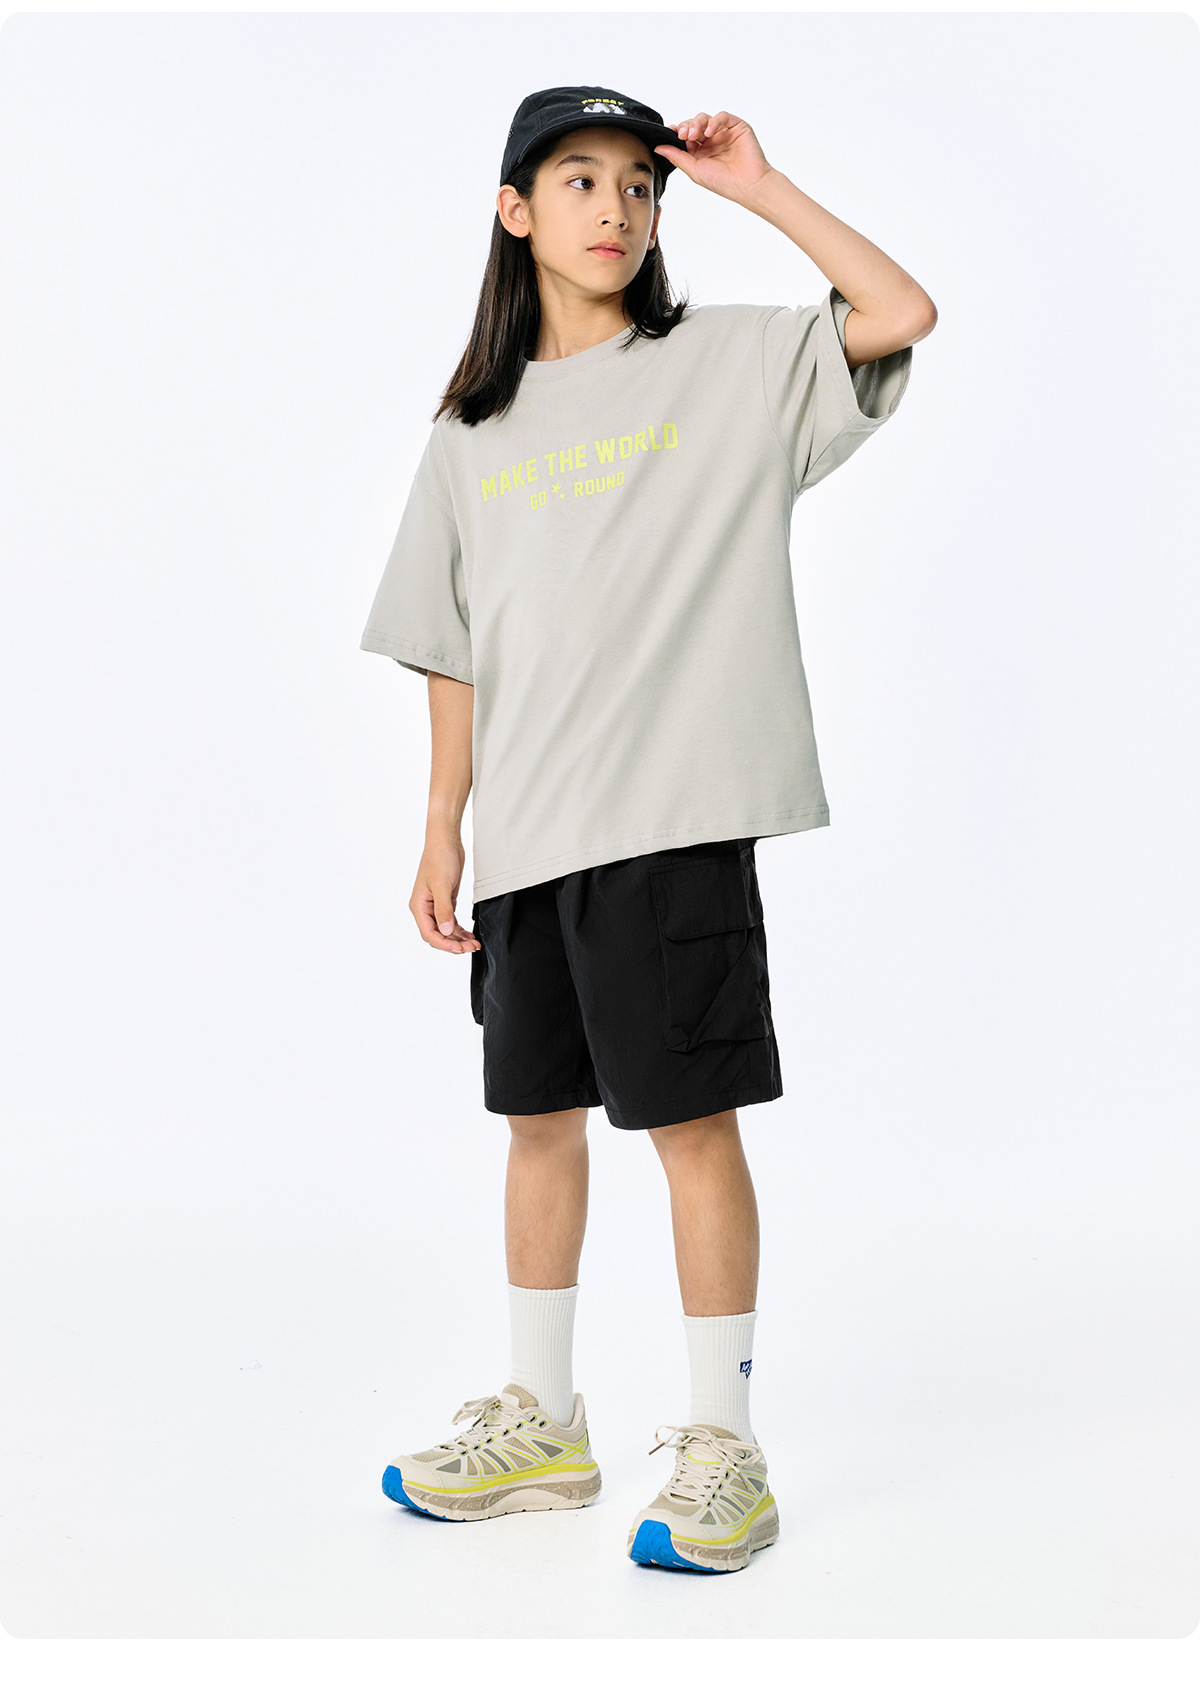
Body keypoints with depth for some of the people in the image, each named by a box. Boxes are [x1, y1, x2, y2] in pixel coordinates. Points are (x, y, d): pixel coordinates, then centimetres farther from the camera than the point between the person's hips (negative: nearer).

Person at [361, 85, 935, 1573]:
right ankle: (540, 1424, 28)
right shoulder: (475, 427, 14)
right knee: (538, 1117, 13)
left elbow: (903, 315, -11)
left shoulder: (727, 363, 4)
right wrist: (444, 828, 8)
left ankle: (722, 1449, 11)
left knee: (692, 1118, -2)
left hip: (673, 814, -5)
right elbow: (456, 653, 14)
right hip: (525, 833, 5)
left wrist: (758, 186, -6)